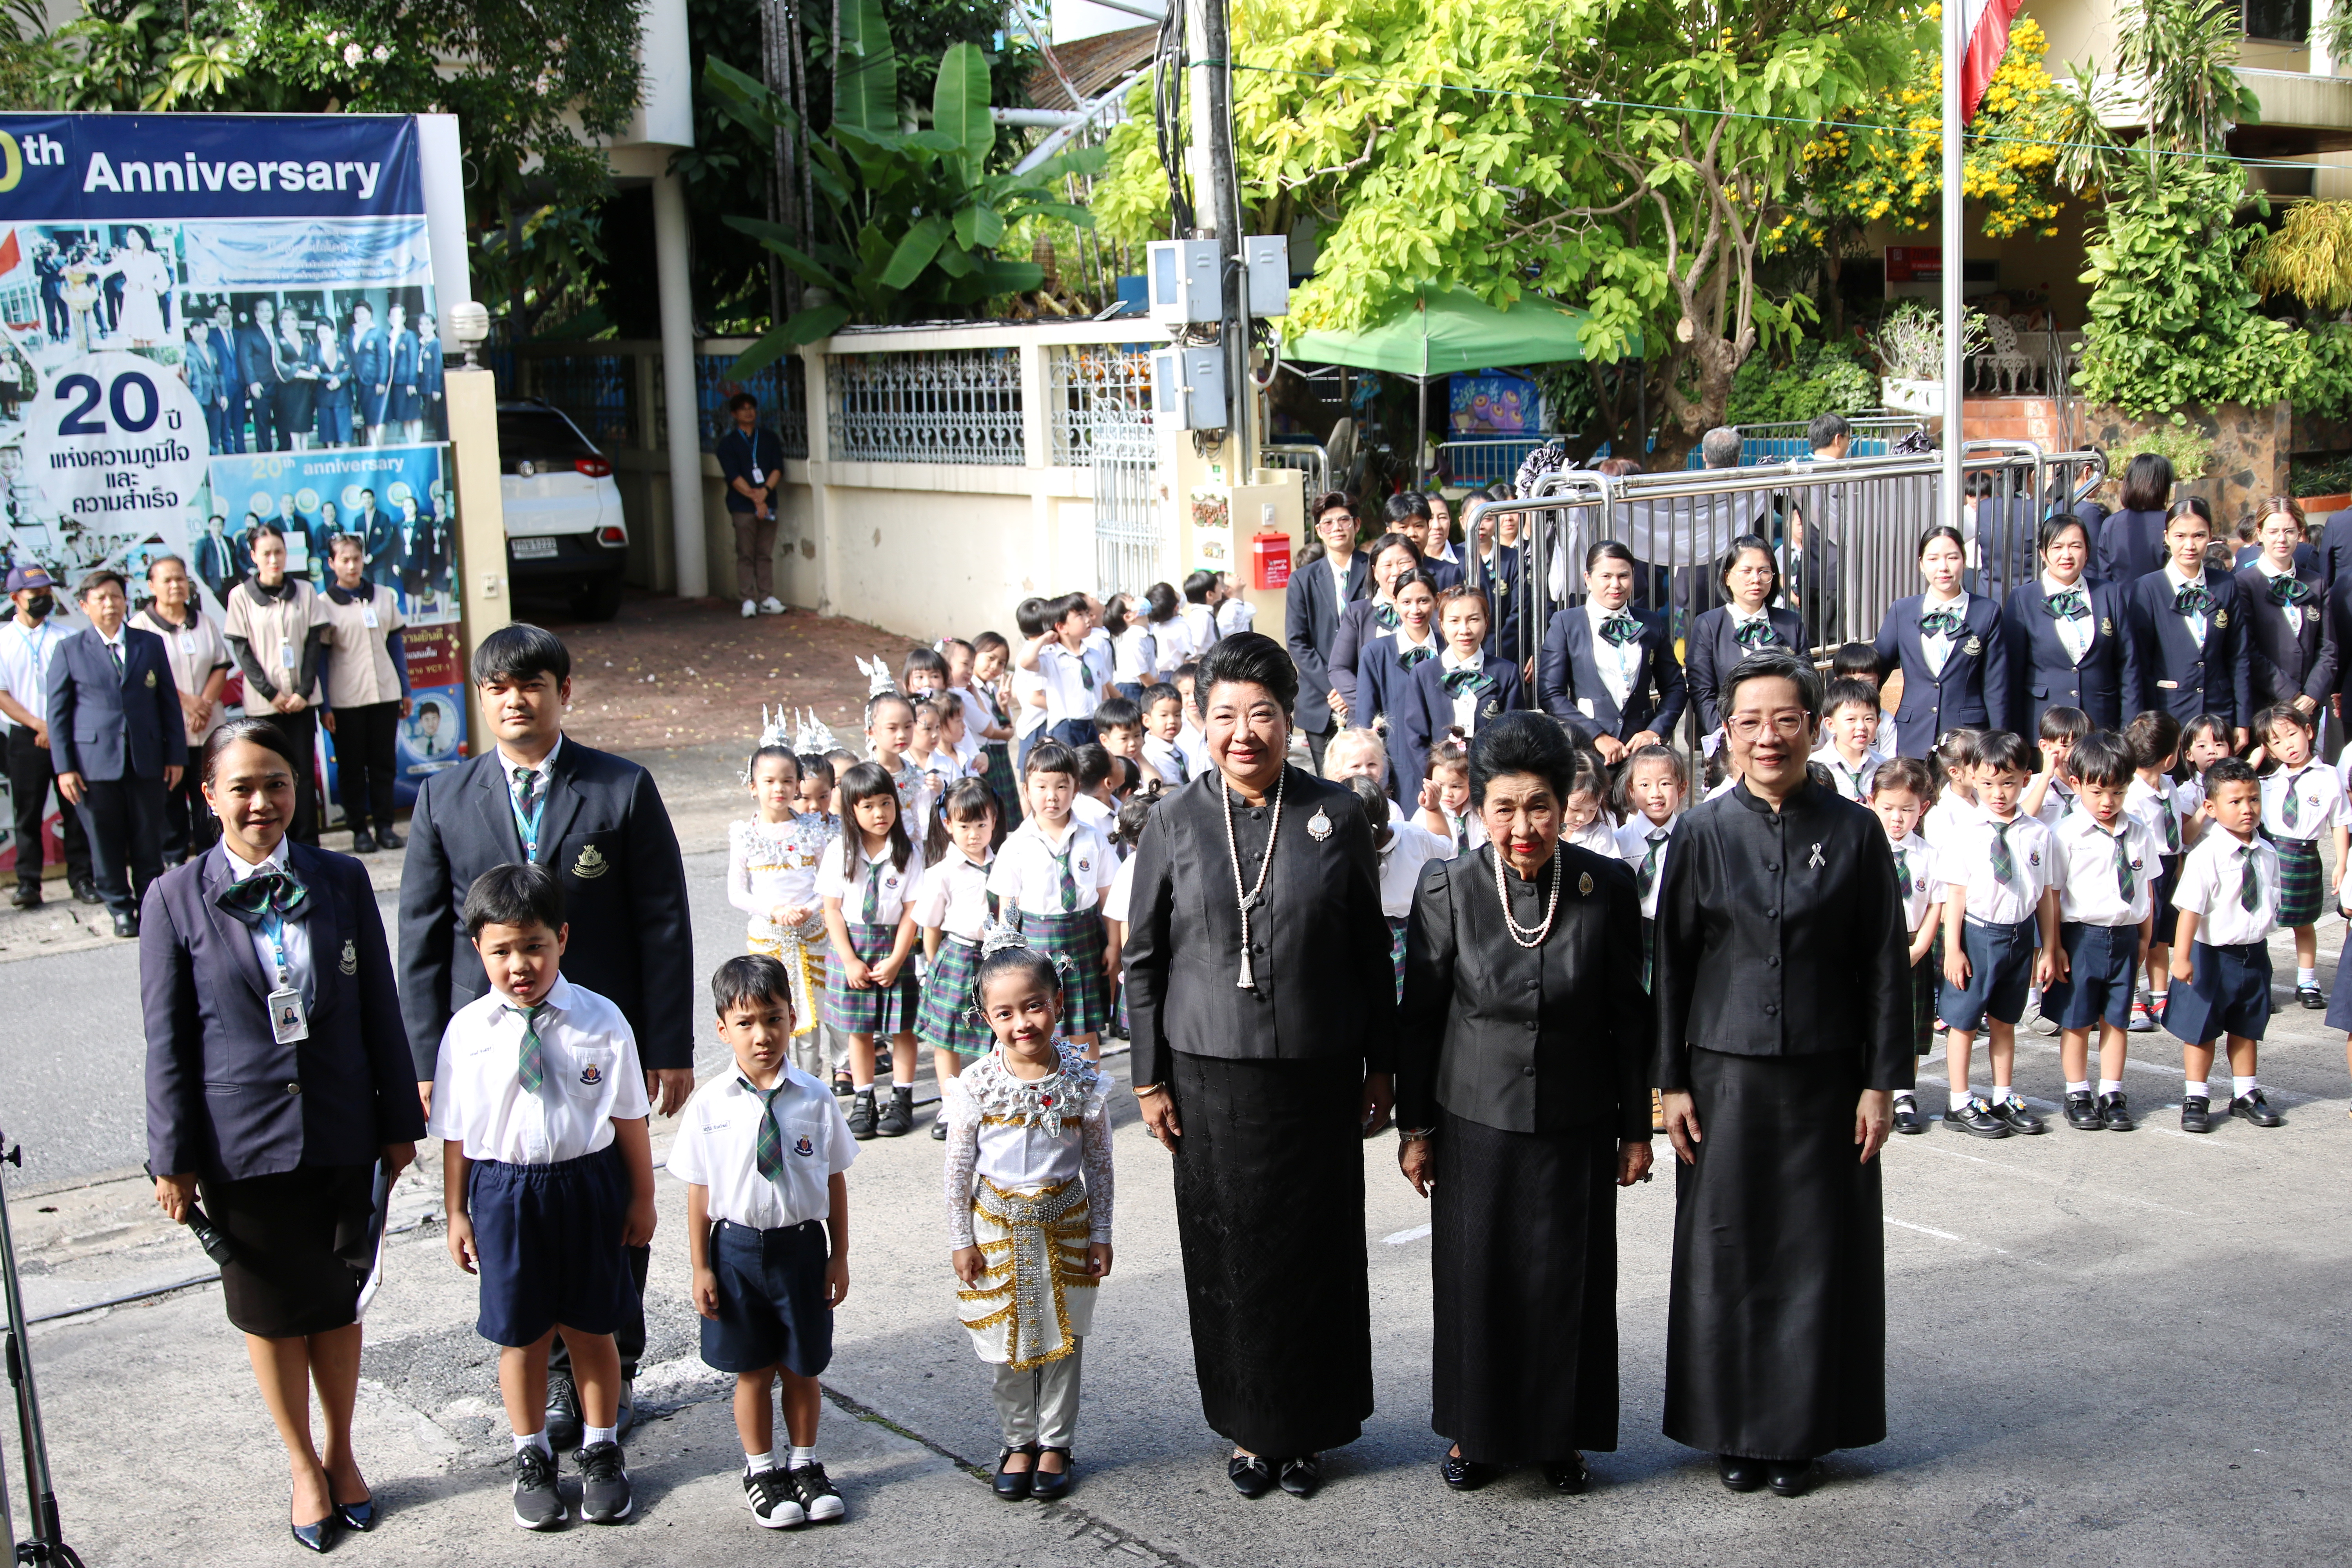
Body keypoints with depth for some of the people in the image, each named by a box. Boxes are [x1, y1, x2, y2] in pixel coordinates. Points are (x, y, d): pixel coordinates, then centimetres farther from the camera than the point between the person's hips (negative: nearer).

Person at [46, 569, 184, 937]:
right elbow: (58, 713, 3)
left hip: (147, 762, 1)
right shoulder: (70, 650, 4)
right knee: (106, 844, 4)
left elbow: (169, 703, 11)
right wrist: (64, 768, -4)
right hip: (95, 763, -1)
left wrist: (176, 756, 6)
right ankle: (121, 910, 15)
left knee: (149, 841, 5)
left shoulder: (151, 644, 9)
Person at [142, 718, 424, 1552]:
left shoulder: (342, 881, -1)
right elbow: (168, 1040, -4)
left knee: (338, 1302, 14)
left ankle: (342, 1453, 34)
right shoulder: (177, 898, -7)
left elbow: (380, 1011, 4)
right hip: (242, 1145, -1)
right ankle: (305, 1468, 30)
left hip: (341, 1136, 1)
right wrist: (172, 1158, -3)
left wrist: (400, 1122, 5)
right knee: (271, 1311, 13)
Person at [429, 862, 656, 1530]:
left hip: (588, 1184, 0)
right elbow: (455, 1131, 0)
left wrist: (641, 1198, 4)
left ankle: (601, 1450, 34)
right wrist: (456, 1213, 4)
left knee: (591, 1326, 14)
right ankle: (531, 1456, 33)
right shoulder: (467, 1032, -8)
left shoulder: (600, 1021, -8)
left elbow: (628, 1116, 0)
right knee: (521, 1333, 13)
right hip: (503, 1191, 0)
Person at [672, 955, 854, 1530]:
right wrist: (701, 1268, -2)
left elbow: (835, 1181, 1)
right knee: (752, 1371, 11)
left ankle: (804, 1465, 34)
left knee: (801, 1367, 13)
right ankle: (761, 1472, 31)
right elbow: (699, 1191, -3)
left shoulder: (814, 1099, -8)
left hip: (801, 1245, 1)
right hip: (737, 1245, 0)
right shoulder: (709, 1105, -9)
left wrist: (839, 1257, 3)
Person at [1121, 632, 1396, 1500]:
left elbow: (1370, 950, 4)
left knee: (1317, 1253, 7)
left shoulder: (1336, 815, -1)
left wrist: (1380, 1064, 4)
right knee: (1229, 1258, 7)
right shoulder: (1174, 824, -1)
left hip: (1317, 1078, 0)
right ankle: (1250, 1428, 23)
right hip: (1212, 1079, 0)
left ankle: (1309, 1427, 24)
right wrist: (1149, 1079, 2)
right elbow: (1143, 960, 4)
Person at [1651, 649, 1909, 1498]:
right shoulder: (1702, 832, 0)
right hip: (1726, 1075, 0)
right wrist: (1671, 1081, -1)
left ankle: (1802, 1429, 19)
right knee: (1725, 1253, 5)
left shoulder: (1855, 832, -1)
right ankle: (1733, 1428, 19)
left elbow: (1885, 965, 1)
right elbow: (1672, 963, 2)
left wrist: (1882, 1082, -3)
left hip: (1825, 1077, 0)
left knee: (1819, 1253, 5)